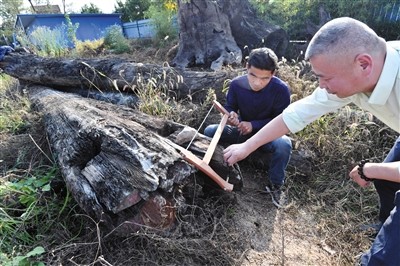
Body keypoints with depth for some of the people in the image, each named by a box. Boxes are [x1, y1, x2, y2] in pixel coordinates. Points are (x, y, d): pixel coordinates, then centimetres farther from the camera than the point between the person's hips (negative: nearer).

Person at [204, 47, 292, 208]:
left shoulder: (281, 89, -22)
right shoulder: (236, 84, -15)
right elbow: (229, 107, -2)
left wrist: (253, 125, -28)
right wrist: (231, 115, -28)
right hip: (243, 131, 3)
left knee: (284, 144, -37)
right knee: (209, 131, -18)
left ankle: (275, 185, -9)